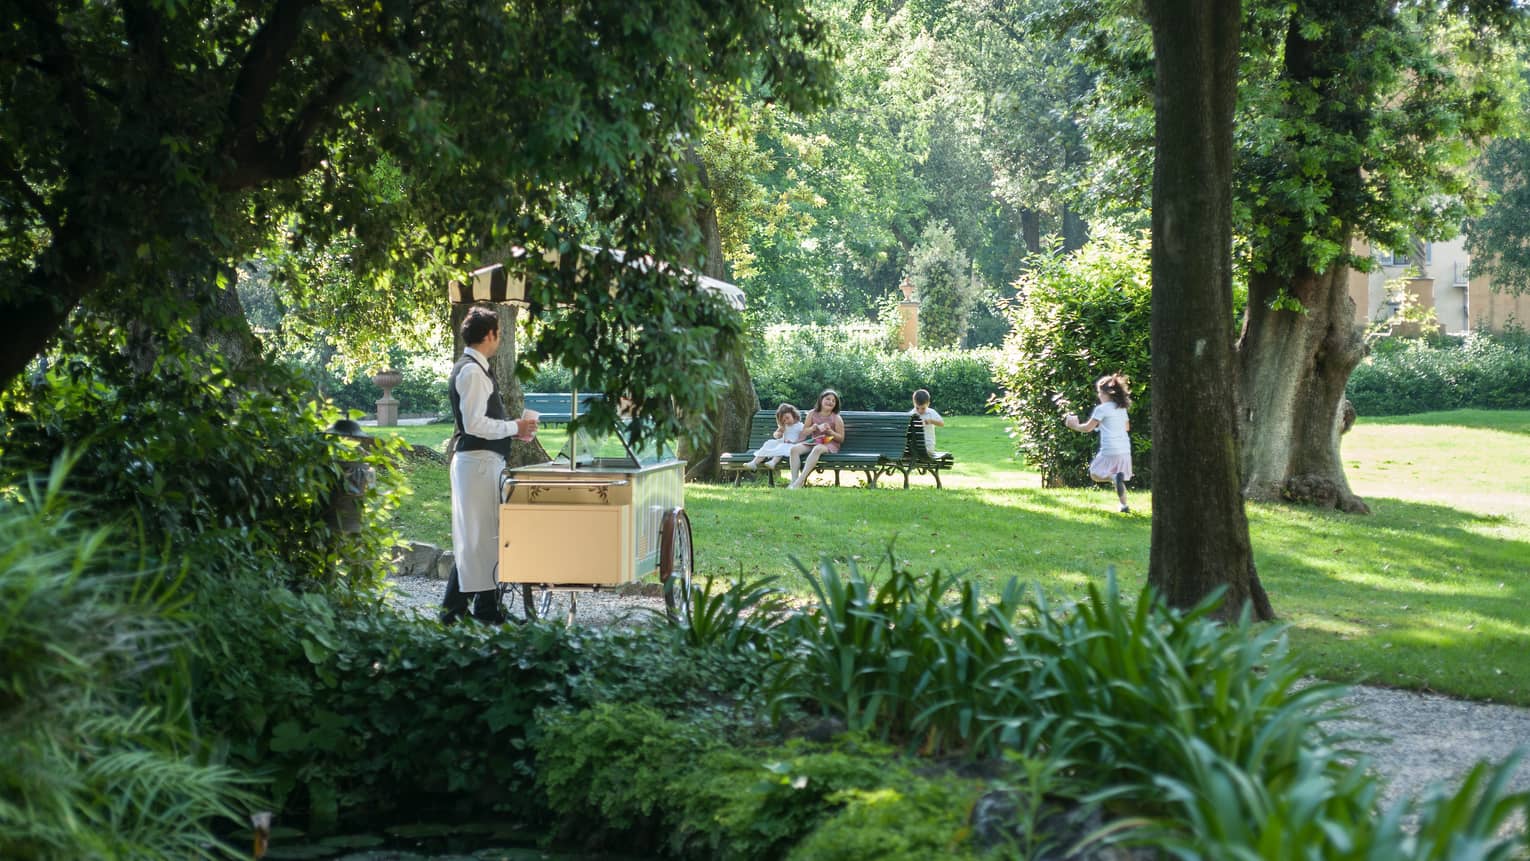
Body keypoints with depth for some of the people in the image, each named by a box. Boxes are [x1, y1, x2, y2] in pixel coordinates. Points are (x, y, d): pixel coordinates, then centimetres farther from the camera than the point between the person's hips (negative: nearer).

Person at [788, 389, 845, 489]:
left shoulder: (836, 418, 1)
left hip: (829, 444, -4)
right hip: (813, 442, 4)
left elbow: (841, 438, 0)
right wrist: (815, 427, -11)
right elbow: (804, 432, 8)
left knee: (817, 449, -40)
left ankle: (800, 481, -46)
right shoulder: (812, 414, 8)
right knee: (794, 449, -23)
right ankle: (794, 480, -31)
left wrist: (830, 431, -17)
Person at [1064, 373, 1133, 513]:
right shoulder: (1122, 408, 13)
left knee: (1095, 474, 8)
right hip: (1125, 450, 6)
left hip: (1109, 451, -6)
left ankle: (1115, 477, -21)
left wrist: (1074, 425, 11)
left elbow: (1087, 428, -5)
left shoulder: (1101, 409, -7)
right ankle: (1124, 506, 6)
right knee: (1119, 480, 18)